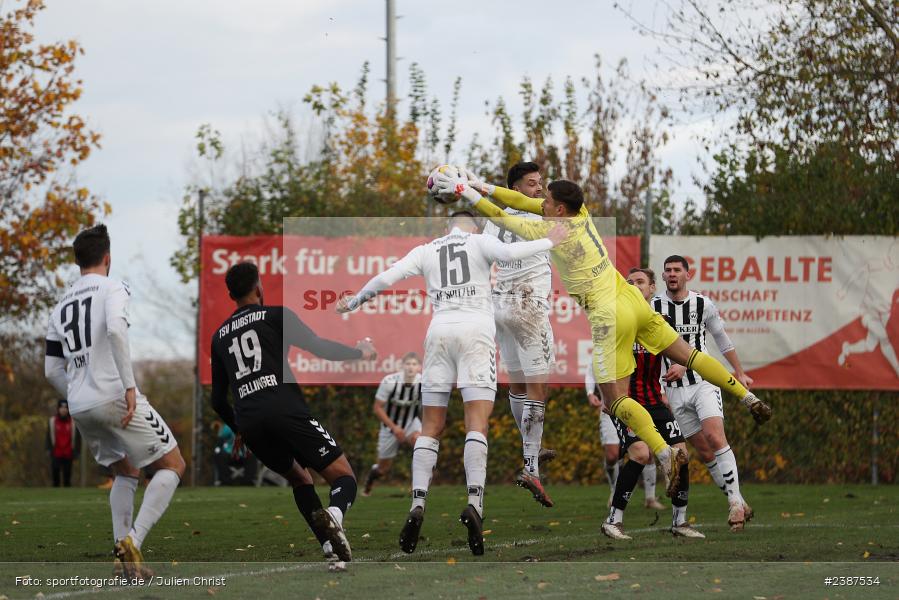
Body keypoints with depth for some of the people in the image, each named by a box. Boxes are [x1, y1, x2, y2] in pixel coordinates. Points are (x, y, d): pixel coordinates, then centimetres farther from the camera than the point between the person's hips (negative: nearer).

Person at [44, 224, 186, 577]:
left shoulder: (60, 307, 17)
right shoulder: (113, 289, -2)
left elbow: (52, 370, 17)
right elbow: (116, 329, -22)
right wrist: (129, 385, -22)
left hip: (79, 406, 7)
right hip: (114, 396, -7)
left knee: (126, 472, 24)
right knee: (172, 466, 5)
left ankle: (123, 553, 10)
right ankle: (133, 541, -12)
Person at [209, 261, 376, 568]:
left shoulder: (219, 336, 24)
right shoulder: (277, 315, 9)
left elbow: (218, 401, 27)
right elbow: (319, 347, -2)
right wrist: (361, 352, 14)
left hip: (249, 421, 5)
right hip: (286, 410, -5)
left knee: (300, 479, 26)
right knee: (344, 477, -3)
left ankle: (331, 550, 6)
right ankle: (334, 514, -40)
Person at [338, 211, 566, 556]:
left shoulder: (426, 251, 17)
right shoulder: (479, 242, 9)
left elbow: (384, 279, 11)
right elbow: (509, 253, -11)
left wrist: (353, 303, 25)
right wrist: (548, 243, 1)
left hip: (440, 332, 2)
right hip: (476, 332, -2)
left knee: (431, 427, 8)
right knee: (477, 426, -9)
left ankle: (417, 505, -8)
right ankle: (474, 502, -28)